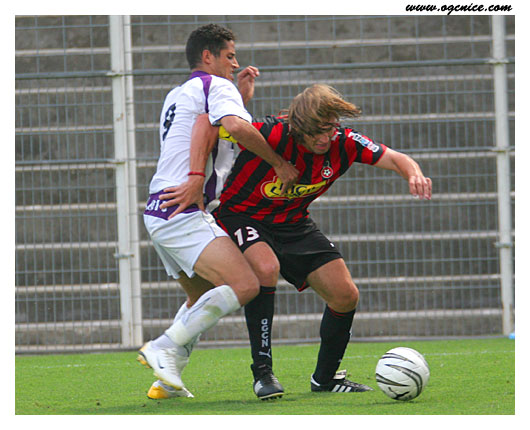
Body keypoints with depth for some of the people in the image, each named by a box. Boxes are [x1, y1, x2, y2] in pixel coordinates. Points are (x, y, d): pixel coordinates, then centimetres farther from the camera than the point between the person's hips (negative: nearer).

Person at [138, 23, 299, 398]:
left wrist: (241, 98, 25)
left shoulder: (177, 95, 26)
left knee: (203, 298, 24)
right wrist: (279, 163, -13)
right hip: (184, 215, -10)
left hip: (160, 212, 10)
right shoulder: (215, 85, -3)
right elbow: (235, 127, -23)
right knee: (245, 285, -21)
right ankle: (164, 349, -20)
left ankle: (168, 378, 15)